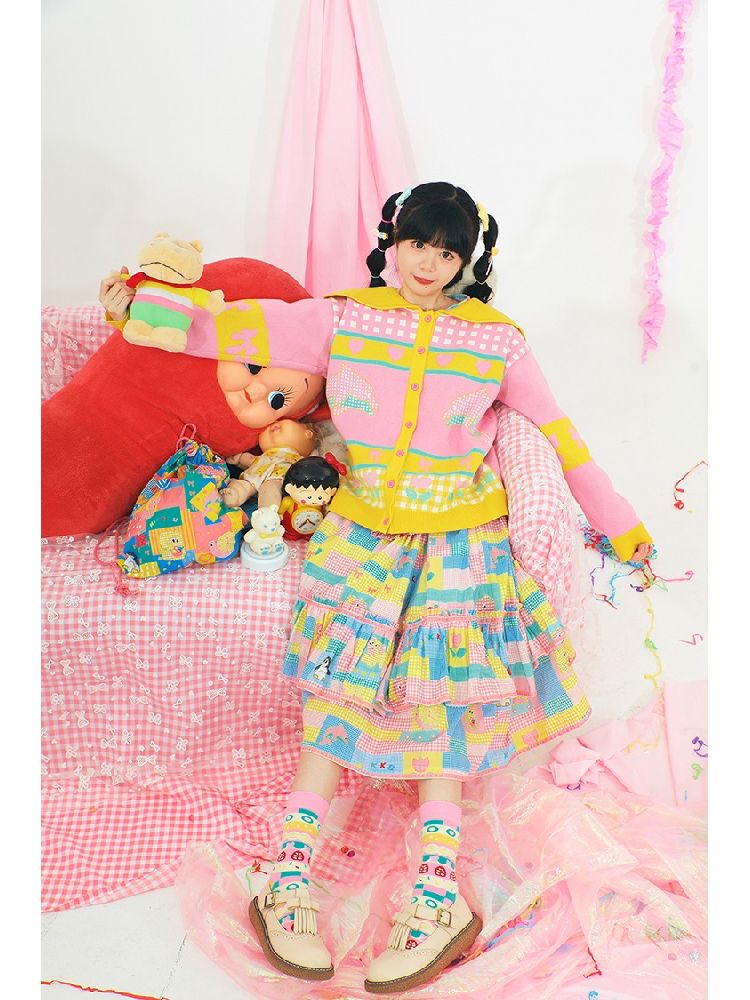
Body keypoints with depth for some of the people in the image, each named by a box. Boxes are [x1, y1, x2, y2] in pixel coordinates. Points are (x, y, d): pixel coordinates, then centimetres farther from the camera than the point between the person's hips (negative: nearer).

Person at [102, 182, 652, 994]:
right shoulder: (342, 319, -3)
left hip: (457, 550, -1)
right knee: (338, 698, 1)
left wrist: (620, 527, 6)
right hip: (360, 539, 1)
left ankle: (439, 897, 7)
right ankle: (286, 880, 11)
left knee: (437, 708, -2)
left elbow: (560, 437, 1)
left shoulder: (496, 341, -5)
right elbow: (235, 329, -6)